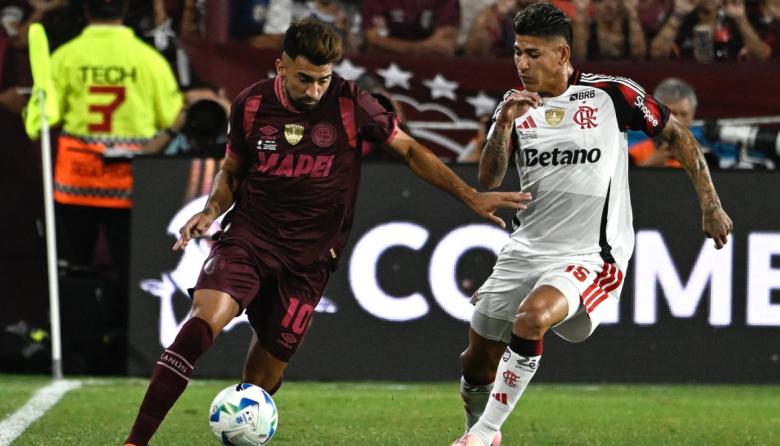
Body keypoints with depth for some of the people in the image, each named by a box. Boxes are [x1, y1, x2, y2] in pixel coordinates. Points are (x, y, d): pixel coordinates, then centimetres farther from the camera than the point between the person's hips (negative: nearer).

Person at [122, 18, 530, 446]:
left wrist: (471, 197, 2)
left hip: (308, 259, 1)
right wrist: (211, 211, -5)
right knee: (204, 319, -26)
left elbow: (409, 151, 5)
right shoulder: (252, 105, -2)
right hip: (247, 238, -1)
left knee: (264, 377, -1)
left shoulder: (350, 104, -6)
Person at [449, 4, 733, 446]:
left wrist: (711, 205, 4)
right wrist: (504, 123, -21)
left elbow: (677, 134, 5)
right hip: (527, 249, 5)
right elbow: (489, 180, -4)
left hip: (589, 256, -5)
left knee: (531, 318, -32)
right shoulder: (516, 105, 5)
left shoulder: (612, 94, -7)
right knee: (477, 359, 9)